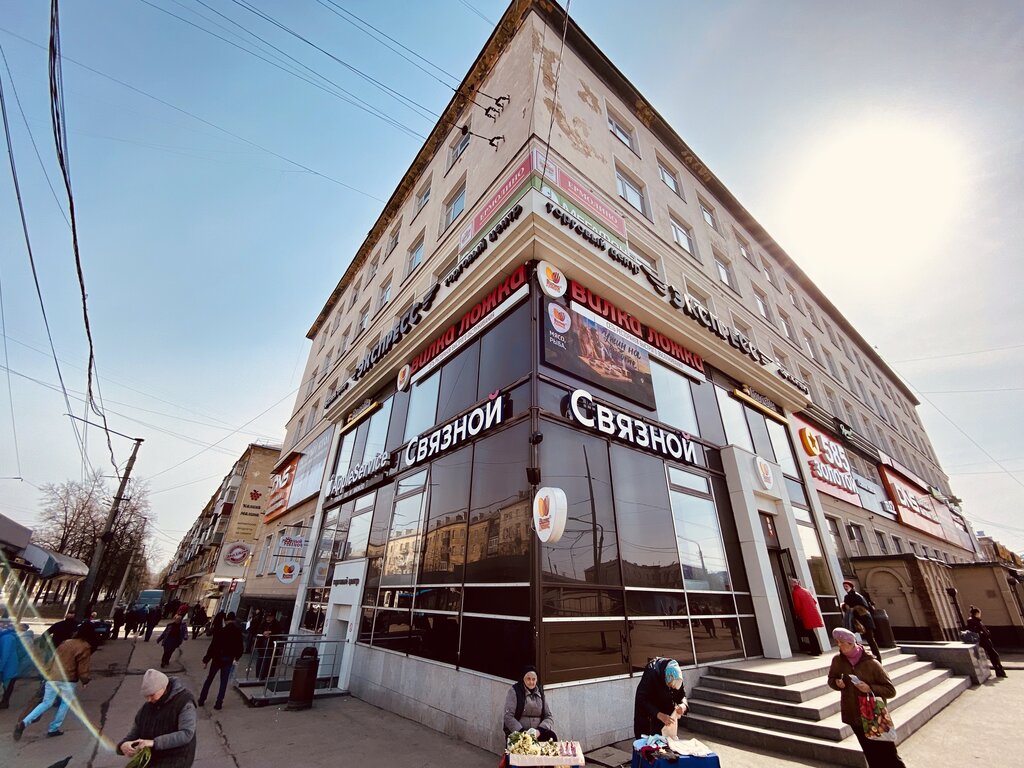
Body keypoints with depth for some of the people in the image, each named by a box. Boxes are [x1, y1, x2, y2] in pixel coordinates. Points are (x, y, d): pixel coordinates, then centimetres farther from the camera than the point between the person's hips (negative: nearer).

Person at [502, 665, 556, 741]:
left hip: (538, 735, 5)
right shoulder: (514, 691, 0)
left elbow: (549, 717, 10)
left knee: (551, 736, -25)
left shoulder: (540, 693, 14)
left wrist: (538, 731, -10)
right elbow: (508, 717, -7)